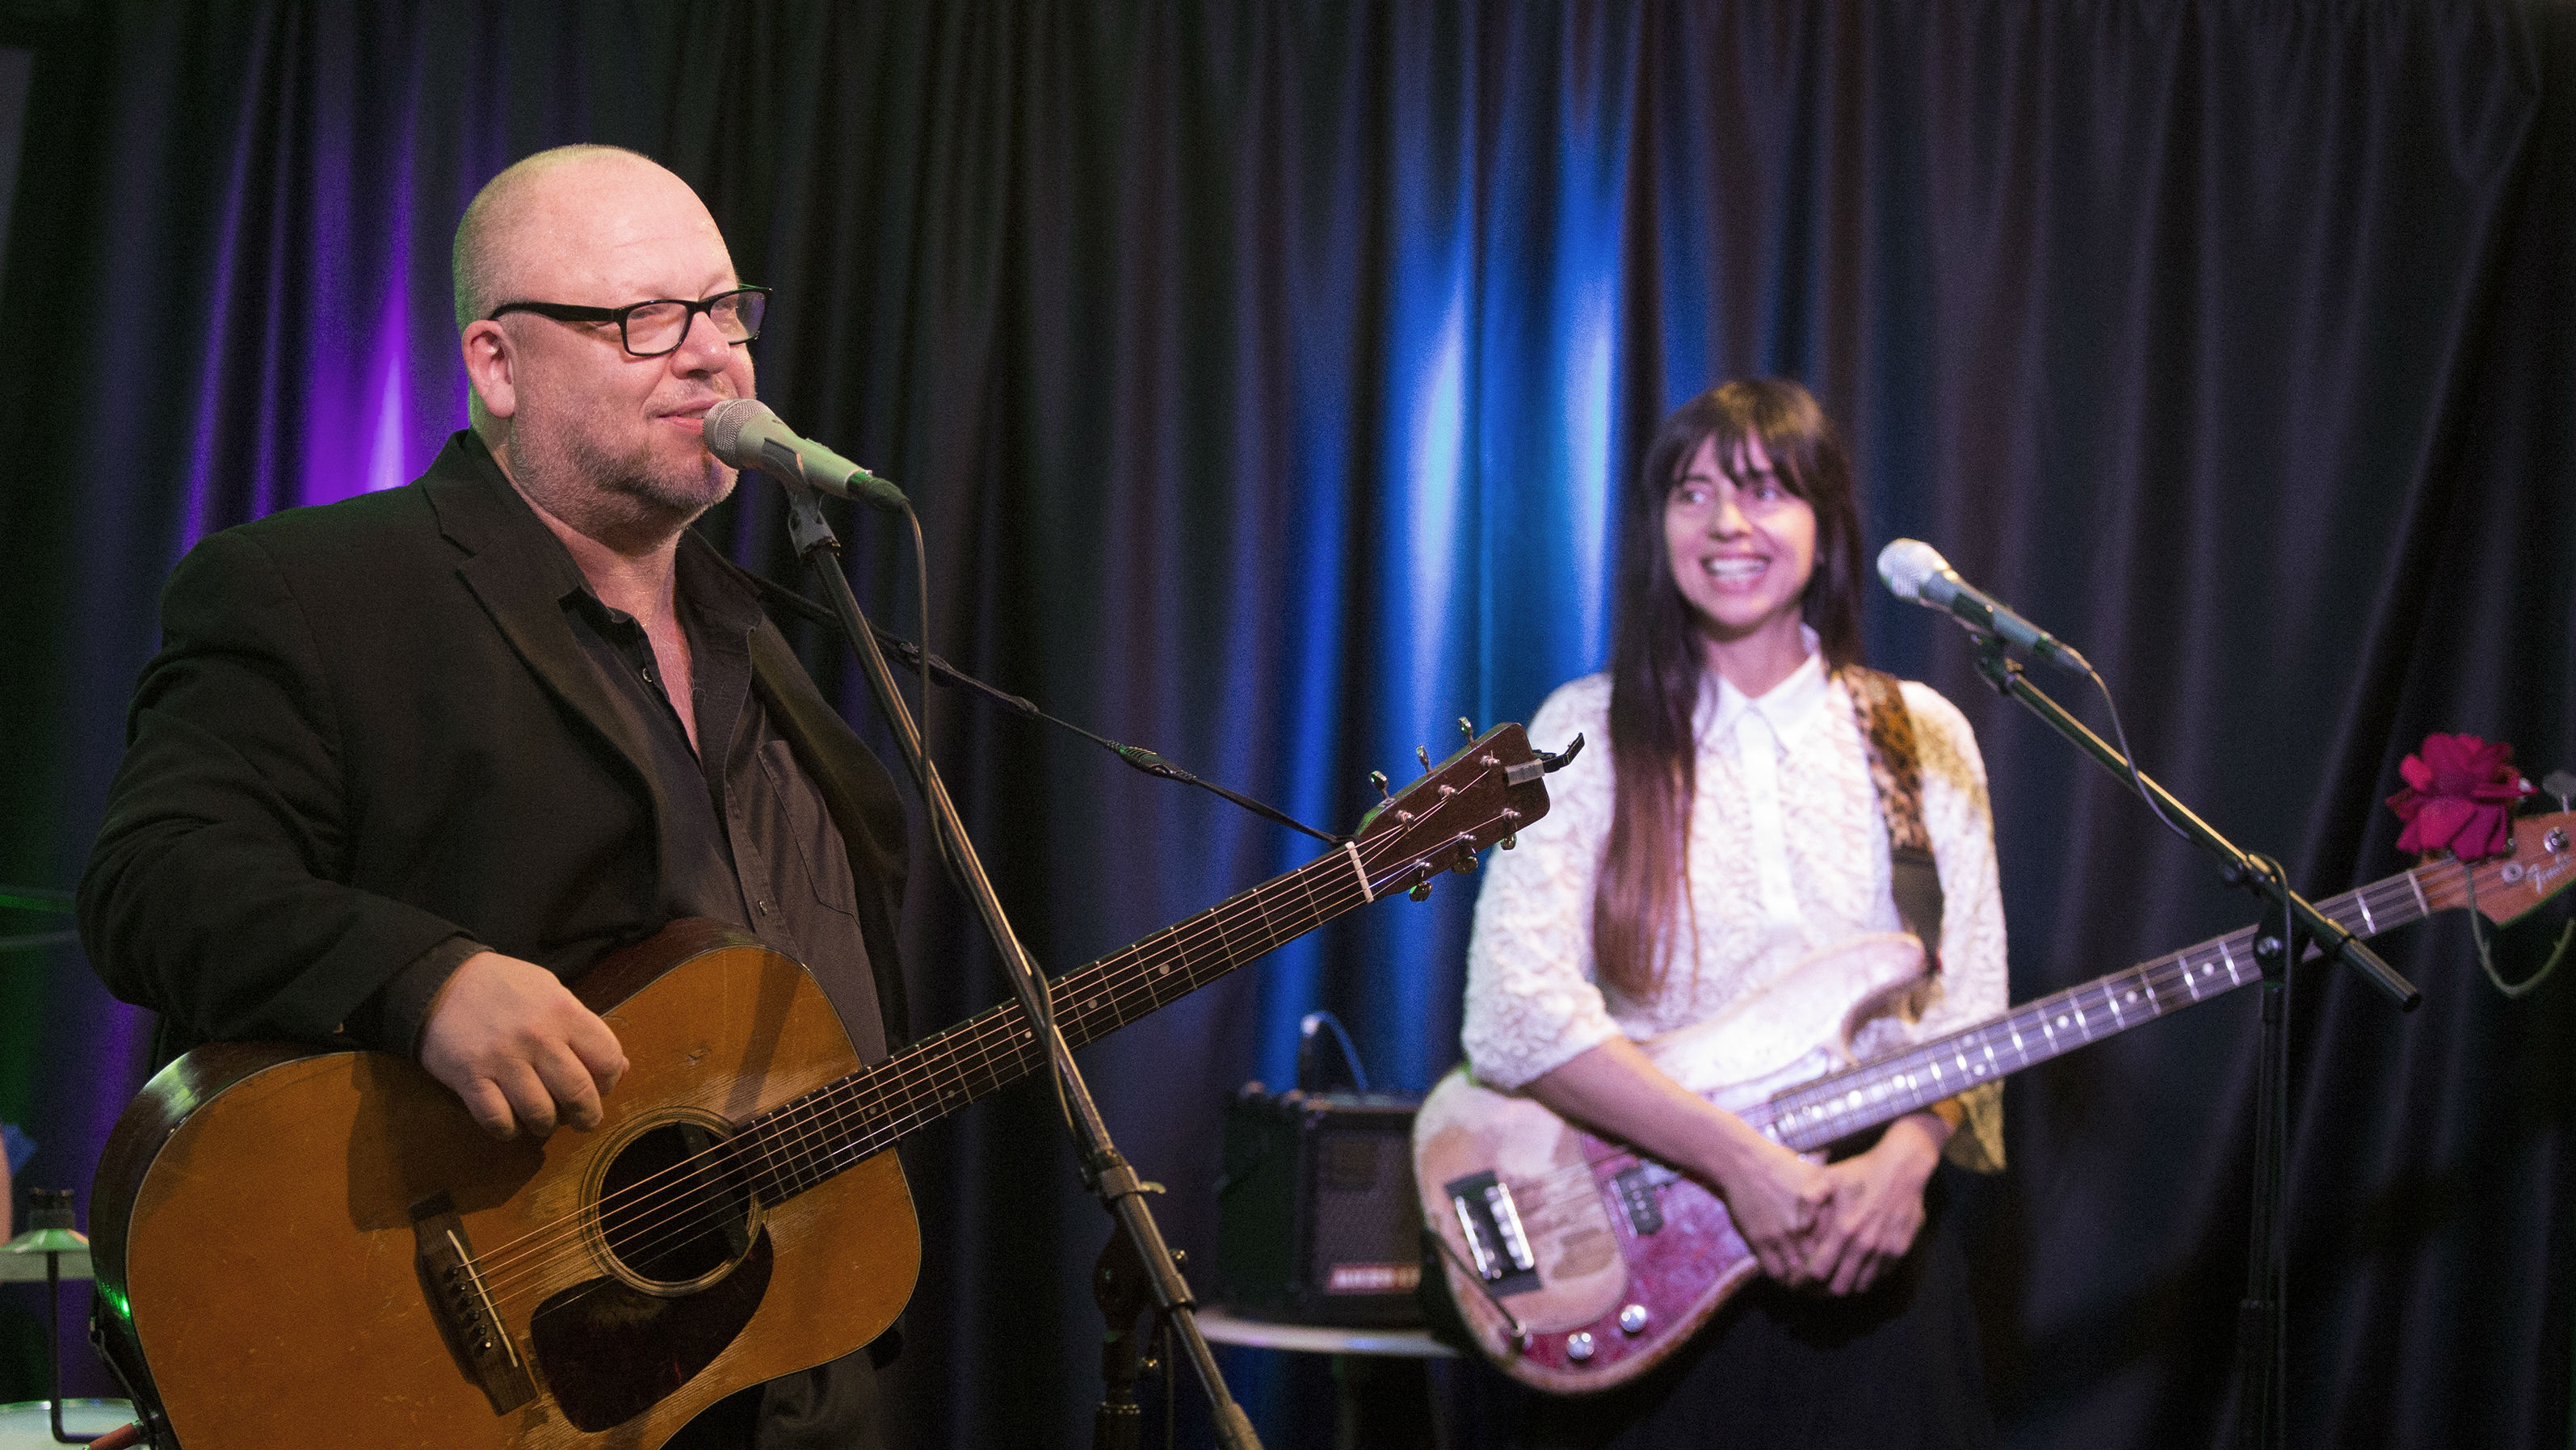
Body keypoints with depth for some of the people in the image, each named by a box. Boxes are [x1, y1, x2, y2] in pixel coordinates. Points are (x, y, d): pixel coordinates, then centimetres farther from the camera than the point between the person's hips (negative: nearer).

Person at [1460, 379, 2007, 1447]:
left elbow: (1967, 1018, 2)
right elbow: (1515, 1014, -14)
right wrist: (1739, 1160, -21)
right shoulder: (1589, 733, -2)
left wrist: (1903, 1159, -17)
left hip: (1867, 1258, 2)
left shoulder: (1922, 739, 5)